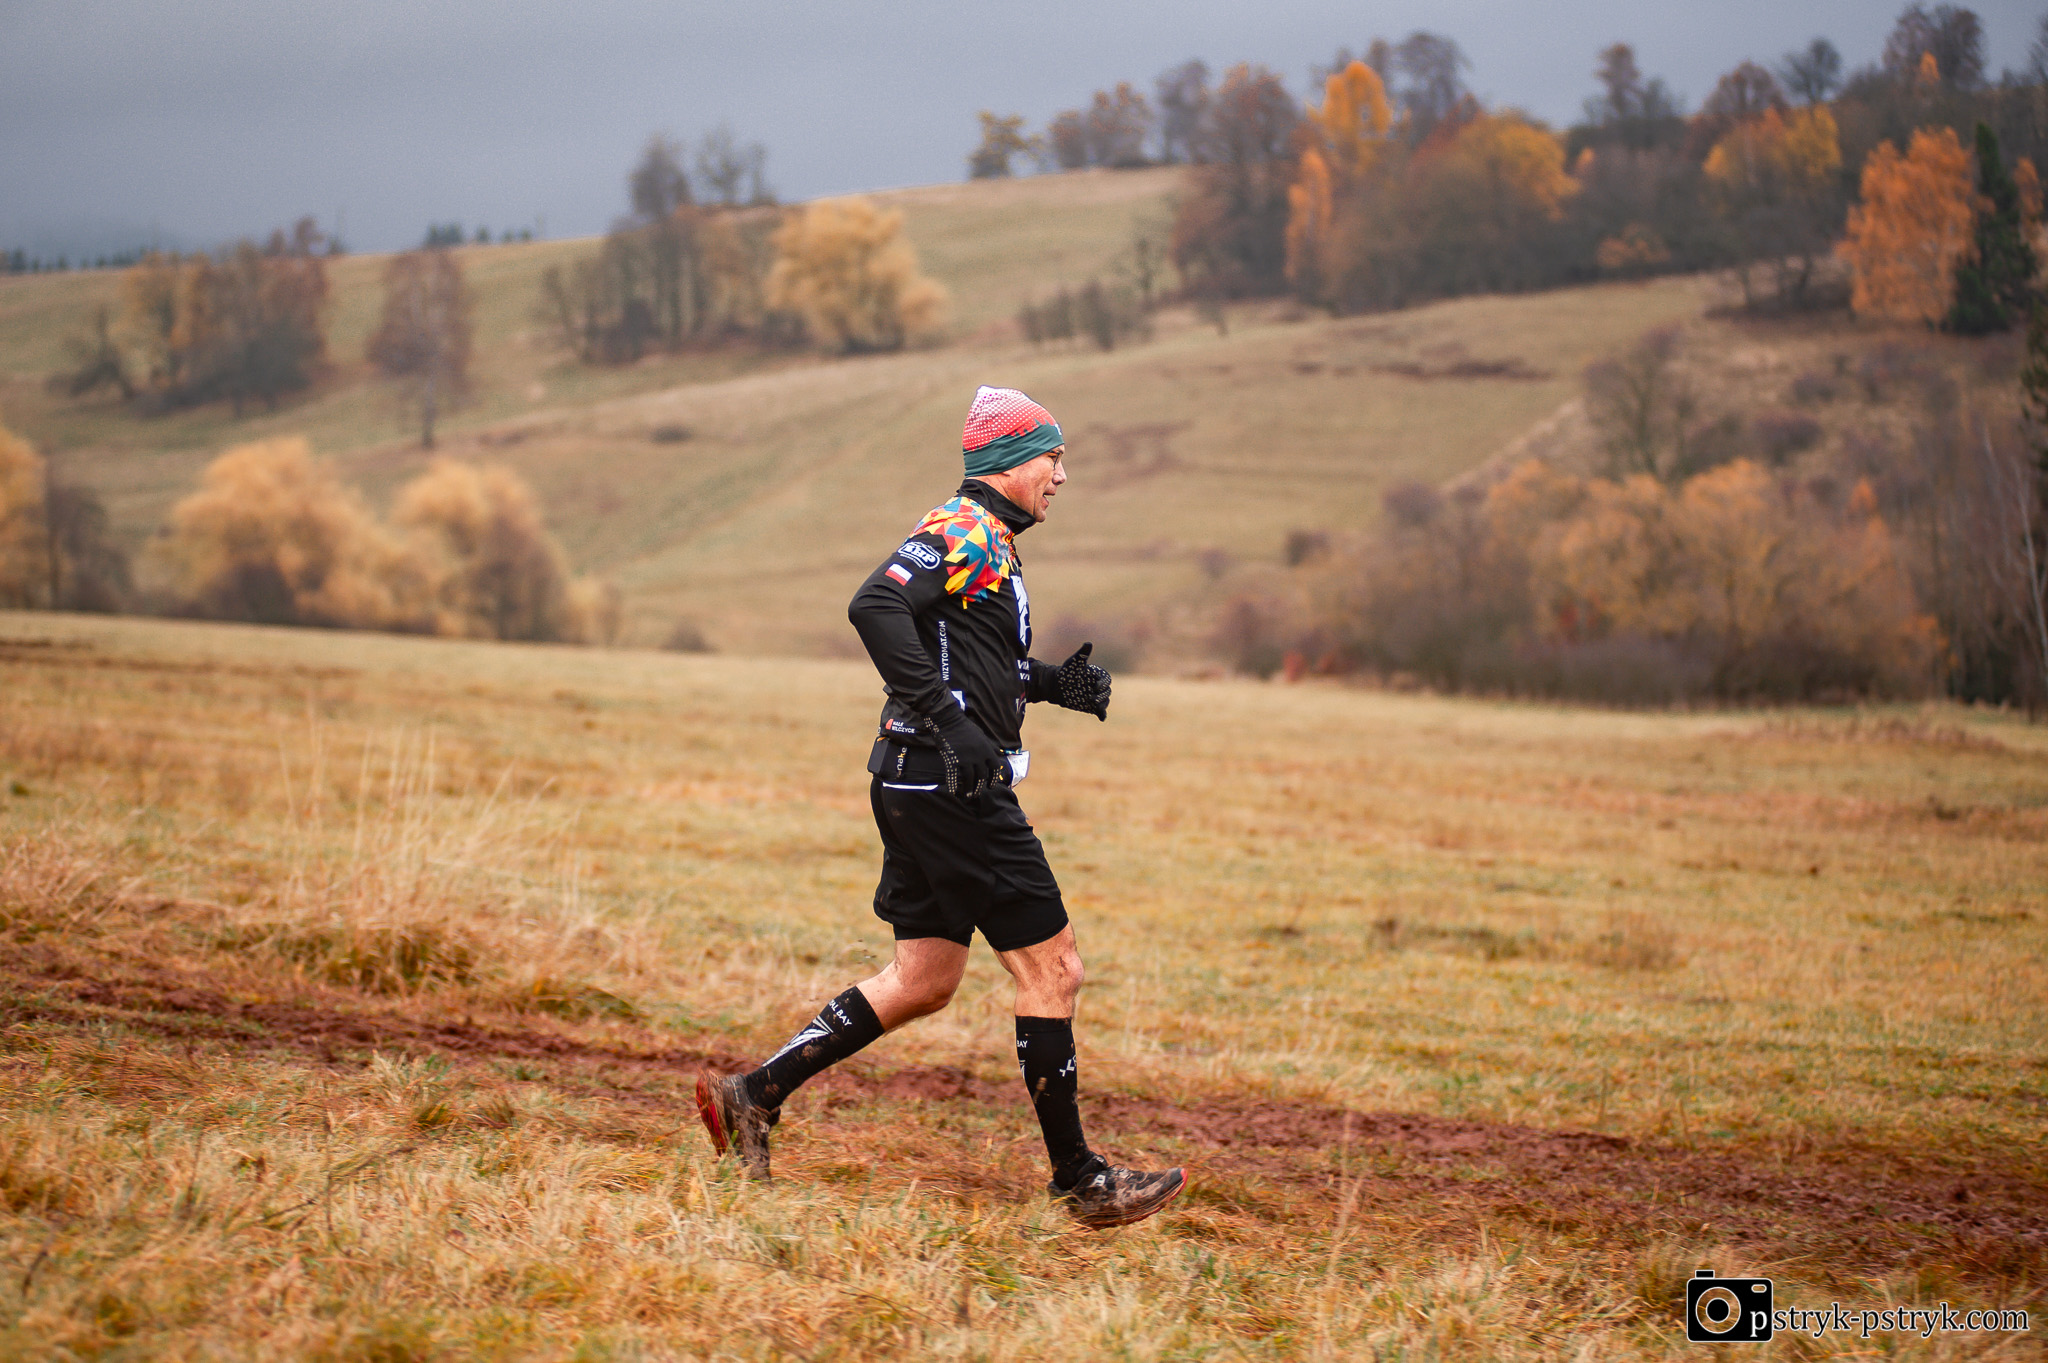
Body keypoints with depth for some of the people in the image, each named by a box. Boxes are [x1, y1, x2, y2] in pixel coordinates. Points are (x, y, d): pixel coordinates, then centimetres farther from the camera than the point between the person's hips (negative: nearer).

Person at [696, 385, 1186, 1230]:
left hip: (926, 787, 11)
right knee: (1053, 971, -4)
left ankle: (753, 1094, 13)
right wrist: (946, 718, -30)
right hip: (952, 787, -11)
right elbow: (875, 606, -27)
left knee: (923, 982, 14)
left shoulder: (988, 543, 20)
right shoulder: (964, 533, -12)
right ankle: (1079, 1181, 3)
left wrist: (1054, 681, 17)